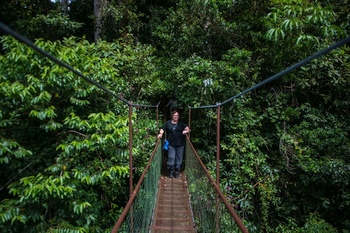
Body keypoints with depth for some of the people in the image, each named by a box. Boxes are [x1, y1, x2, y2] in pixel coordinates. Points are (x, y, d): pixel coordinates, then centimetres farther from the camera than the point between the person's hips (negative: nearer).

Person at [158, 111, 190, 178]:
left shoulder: (181, 123, 11)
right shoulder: (168, 123, 9)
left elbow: (187, 129, 4)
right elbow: (162, 129, 10)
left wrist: (186, 131, -18)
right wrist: (161, 133, -10)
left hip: (180, 144, 1)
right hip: (171, 144, -1)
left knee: (179, 158, 5)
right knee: (171, 157, -4)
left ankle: (177, 171, 17)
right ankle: (171, 171, 10)